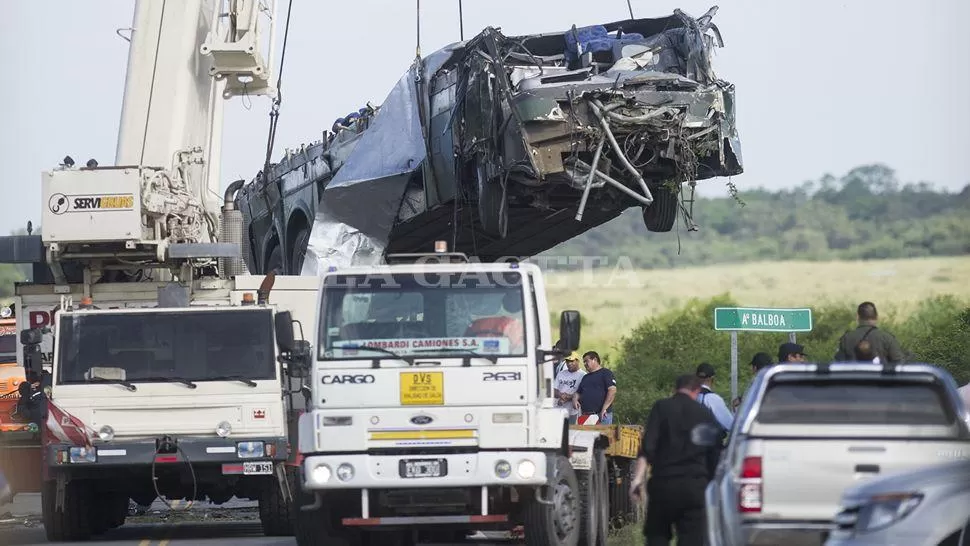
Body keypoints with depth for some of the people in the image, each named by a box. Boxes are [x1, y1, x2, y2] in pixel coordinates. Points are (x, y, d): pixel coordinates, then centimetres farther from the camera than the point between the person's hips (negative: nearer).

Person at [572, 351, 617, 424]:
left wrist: (604, 408, -18)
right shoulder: (585, 377, 24)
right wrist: (575, 399, 4)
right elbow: (578, 392, 29)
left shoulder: (606, 373, -1)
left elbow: (612, 391, -12)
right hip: (585, 415, 7)